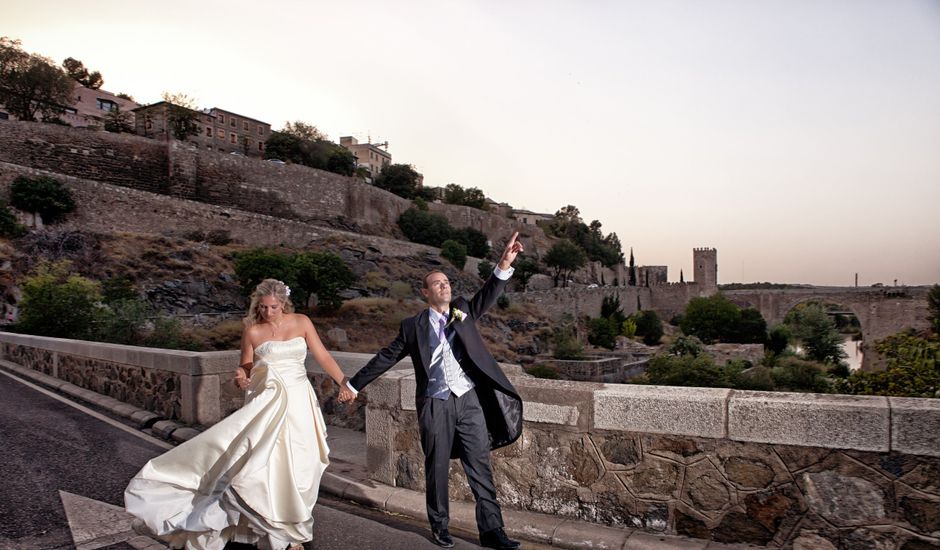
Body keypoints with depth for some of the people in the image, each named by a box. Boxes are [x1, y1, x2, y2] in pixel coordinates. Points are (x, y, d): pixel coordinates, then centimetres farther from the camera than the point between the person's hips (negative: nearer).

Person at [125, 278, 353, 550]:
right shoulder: (252, 331, -2)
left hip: (299, 402, 2)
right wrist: (241, 378, -14)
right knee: (268, 464, -9)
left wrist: (344, 384, -3)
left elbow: (323, 356, 2)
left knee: (297, 466, 6)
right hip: (268, 404, -2)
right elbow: (246, 370, 8)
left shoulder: (301, 322, 1)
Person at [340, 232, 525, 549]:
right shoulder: (413, 326, 5)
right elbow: (386, 357, 10)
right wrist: (355, 384, 12)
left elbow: (487, 296, -7)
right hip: (435, 404, -1)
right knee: (437, 469, 9)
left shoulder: (463, 311, 9)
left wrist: (504, 265, -24)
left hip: (469, 400, 1)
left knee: (480, 467, 3)